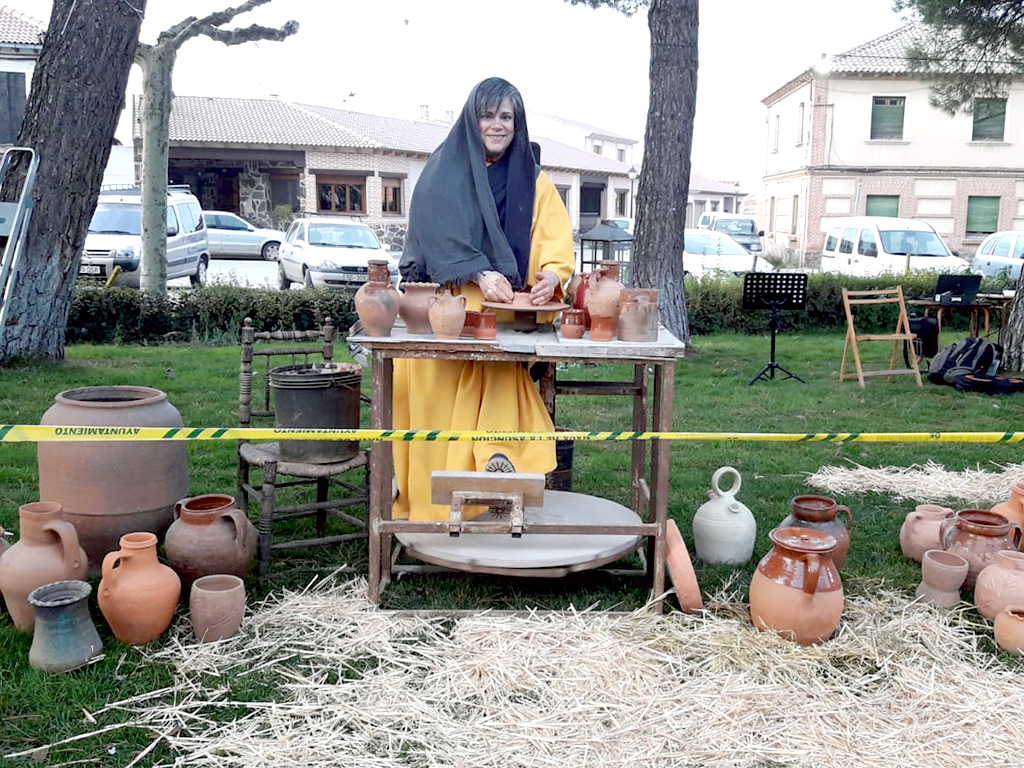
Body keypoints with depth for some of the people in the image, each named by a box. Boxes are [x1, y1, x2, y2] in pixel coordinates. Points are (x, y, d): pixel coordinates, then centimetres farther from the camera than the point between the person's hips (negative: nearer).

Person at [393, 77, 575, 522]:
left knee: (498, 387, -24)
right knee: (437, 399, -17)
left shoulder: (533, 182, 16)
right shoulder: (442, 172, 9)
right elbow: (438, 234, -6)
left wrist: (551, 274, -21)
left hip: (504, 312, 2)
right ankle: (428, 498, -10)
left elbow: (556, 242, 4)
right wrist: (480, 275, -23)